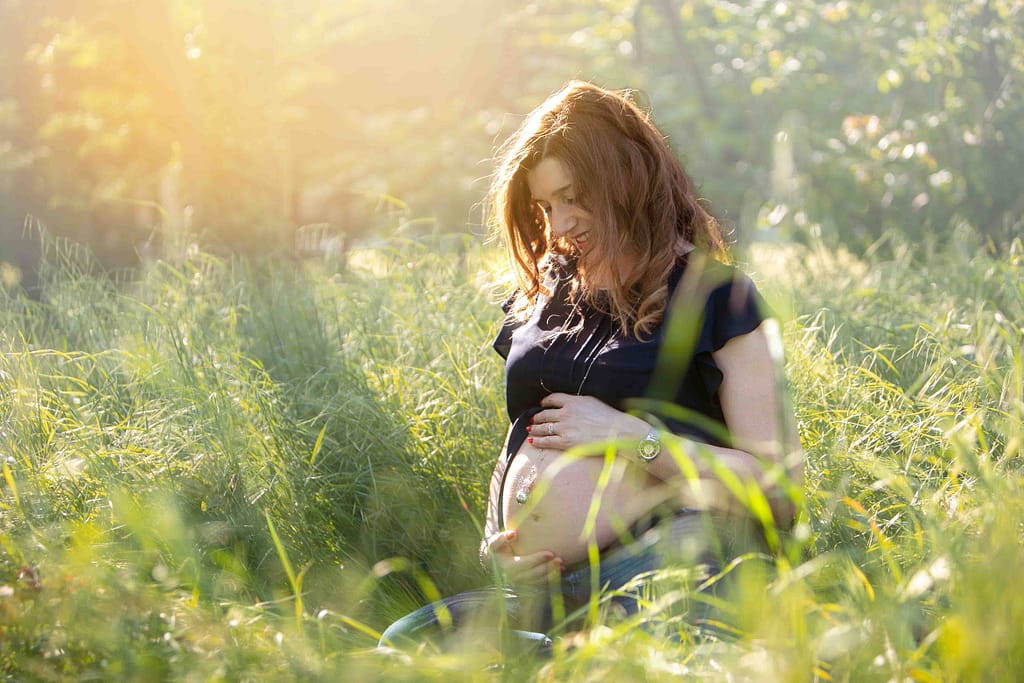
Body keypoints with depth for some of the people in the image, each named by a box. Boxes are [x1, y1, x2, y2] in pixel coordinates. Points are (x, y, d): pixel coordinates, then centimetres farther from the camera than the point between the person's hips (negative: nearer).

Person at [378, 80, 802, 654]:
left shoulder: (716, 297, 3)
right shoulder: (544, 296, 21)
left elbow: (780, 486, -6)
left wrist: (629, 436, -10)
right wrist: (497, 542, 12)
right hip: (534, 582, 5)